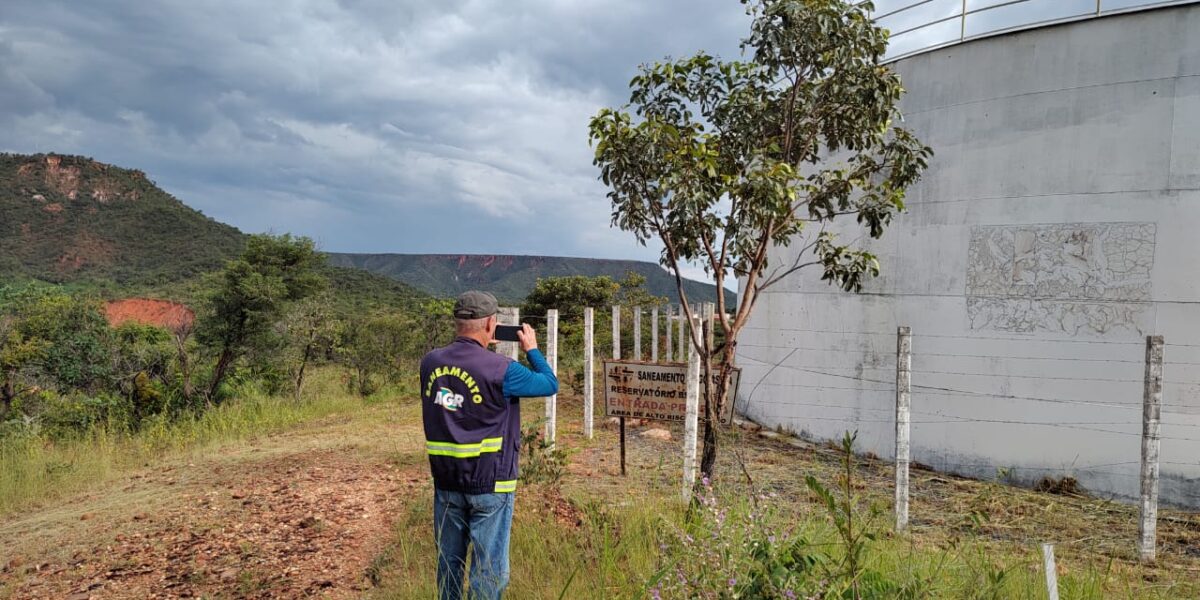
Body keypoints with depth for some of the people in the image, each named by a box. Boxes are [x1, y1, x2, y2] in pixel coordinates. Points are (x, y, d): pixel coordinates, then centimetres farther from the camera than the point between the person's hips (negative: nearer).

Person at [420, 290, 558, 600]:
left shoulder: (430, 362, -1)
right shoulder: (500, 369, -17)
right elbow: (550, 384, -2)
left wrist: (479, 350, 20)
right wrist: (532, 349, 12)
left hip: (446, 481, 6)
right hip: (489, 484, -6)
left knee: (449, 563, 18)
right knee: (489, 568, 4)